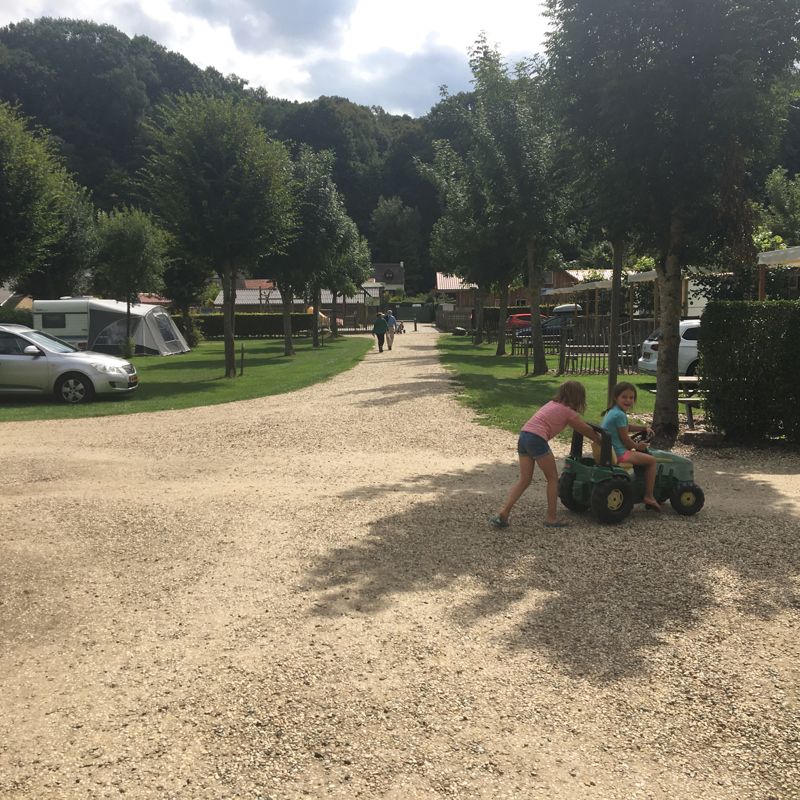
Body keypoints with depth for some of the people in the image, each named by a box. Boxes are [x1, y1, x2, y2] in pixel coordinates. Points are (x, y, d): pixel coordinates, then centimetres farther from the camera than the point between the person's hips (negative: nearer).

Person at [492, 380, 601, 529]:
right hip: (537, 440, -8)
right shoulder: (568, 411, -1)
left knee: (524, 480, 11)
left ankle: (504, 511, 0)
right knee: (553, 478, 8)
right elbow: (586, 430, 11)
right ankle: (551, 518, 12)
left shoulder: (553, 404, 24)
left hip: (523, 436, 8)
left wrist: (596, 437, 39)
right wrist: (601, 440, 27)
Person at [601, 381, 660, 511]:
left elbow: (626, 427, 31)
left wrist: (644, 427, 29)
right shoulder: (620, 414, -19)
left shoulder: (613, 412, 14)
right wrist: (637, 446, 2)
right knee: (652, 460, -2)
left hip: (608, 451, 11)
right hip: (618, 454, -11)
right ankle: (649, 497, 0)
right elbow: (624, 438, -15)